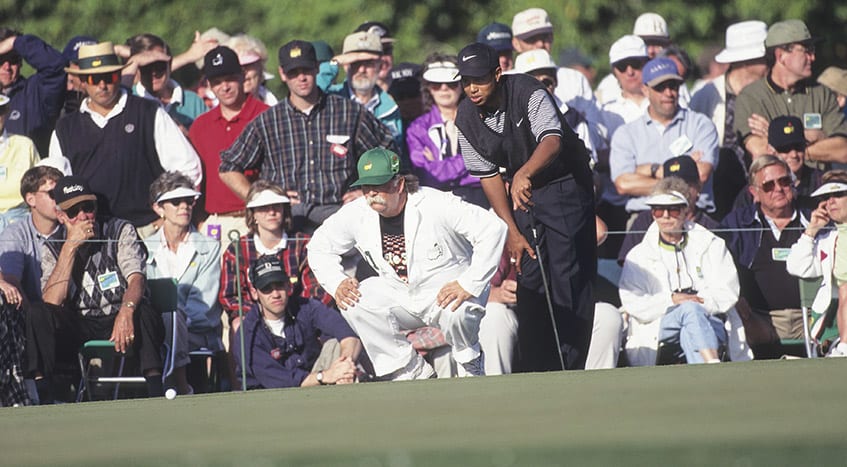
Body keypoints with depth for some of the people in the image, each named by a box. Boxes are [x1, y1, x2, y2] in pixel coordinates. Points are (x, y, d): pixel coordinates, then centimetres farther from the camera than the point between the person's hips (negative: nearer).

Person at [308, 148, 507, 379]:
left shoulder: (435, 205, -22)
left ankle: (470, 364, -2)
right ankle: (412, 371, -9)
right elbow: (320, 247, 9)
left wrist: (469, 284, -30)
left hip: (447, 290, -5)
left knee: (455, 312, -39)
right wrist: (337, 283, -11)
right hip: (398, 295, 5)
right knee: (352, 302, -19)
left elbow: (493, 228, -26)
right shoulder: (356, 213, -6)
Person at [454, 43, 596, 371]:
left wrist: (524, 174, -60)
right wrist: (512, 231, -5)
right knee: (529, 277, 1)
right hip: (523, 190, 5)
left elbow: (552, 141, -40)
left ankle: (569, 370, -10)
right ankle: (535, 372, 4)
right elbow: (488, 175, 0)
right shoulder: (467, 119, -7)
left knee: (568, 276, -11)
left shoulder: (529, 94, -24)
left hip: (566, 186, -5)